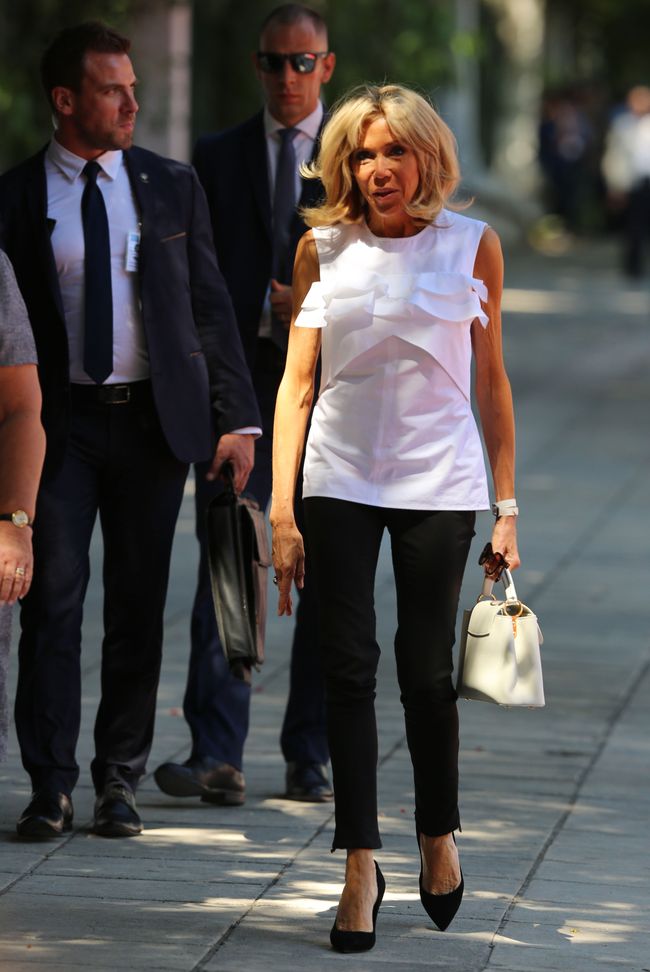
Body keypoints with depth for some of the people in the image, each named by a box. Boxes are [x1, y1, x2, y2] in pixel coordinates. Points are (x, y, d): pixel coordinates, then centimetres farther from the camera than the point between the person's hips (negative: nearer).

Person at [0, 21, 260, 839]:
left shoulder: (171, 188, 7)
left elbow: (210, 306, 8)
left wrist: (236, 416, 1)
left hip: (153, 422, 2)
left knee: (137, 608, 5)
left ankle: (119, 782, 13)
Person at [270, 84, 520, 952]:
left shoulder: (472, 245, 1)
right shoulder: (324, 249, 3)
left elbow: (491, 381, 6)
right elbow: (297, 381, 2)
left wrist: (507, 506, 4)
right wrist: (281, 511, -4)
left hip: (438, 483, -1)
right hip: (340, 481, 1)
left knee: (426, 674, 3)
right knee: (348, 672, -3)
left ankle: (438, 839, 26)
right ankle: (360, 865, 3)